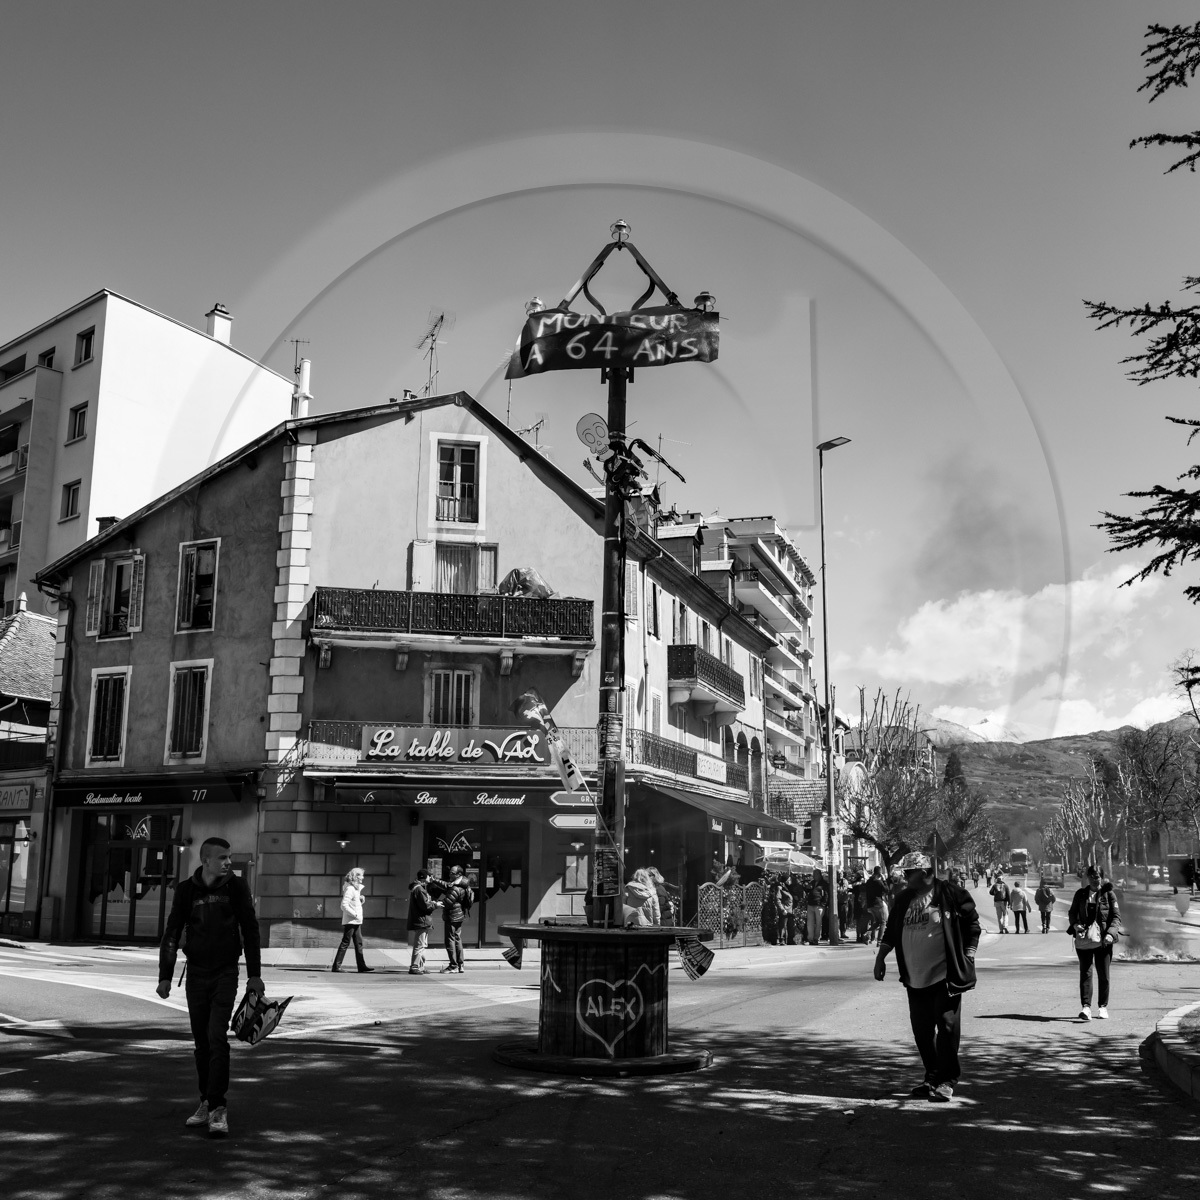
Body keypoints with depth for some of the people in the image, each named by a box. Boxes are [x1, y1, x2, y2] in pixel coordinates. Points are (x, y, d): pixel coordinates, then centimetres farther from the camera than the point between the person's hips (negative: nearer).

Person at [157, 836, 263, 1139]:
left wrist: (255, 975, 1)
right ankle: (206, 1102, 21)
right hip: (196, 973, 2)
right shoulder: (186, 889, -3)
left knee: (217, 1037, -12)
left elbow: (250, 930, 1)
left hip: (225, 973, -2)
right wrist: (165, 976, -4)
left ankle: (218, 1108, -8)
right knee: (201, 1041, 9)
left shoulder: (236, 887, -5)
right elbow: (172, 934, 1)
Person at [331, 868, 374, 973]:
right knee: (345, 943, -6)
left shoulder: (358, 888, 14)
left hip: (356, 921, 9)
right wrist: (355, 914, -20)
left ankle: (362, 966, 11)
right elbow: (344, 905, -22)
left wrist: (361, 899, 6)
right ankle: (336, 966, -1)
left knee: (359, 943, 9)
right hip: (350, 921, -9)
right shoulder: (350, 889, -15)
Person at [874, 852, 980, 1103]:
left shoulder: (952, 895, -8)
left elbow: (972, 926, -3)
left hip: (945, 977, -6)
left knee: (947, 1026, -3)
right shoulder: (903, 899, 8)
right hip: (914, 979, 6)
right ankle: (932, 1076, 24)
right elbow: (891, 931, 16)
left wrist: (968, 957, -7)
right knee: (921, 1030, 10)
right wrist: (881, 956, 7)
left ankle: (947, 1080, 9)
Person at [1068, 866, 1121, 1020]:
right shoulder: (1080, 894, 7)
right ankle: (1085, 1007, -11)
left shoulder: (1109, 894, 1)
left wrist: (1110, 933, -16)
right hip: (1084, 939, 1)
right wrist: (1074, 924, -7)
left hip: (1103, 940, -1)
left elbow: (1116, 916, -1)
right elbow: (1072, 913, 14)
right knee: (1085, 973, -7)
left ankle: (1103, 1007, 20)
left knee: (1103, 975, 7)